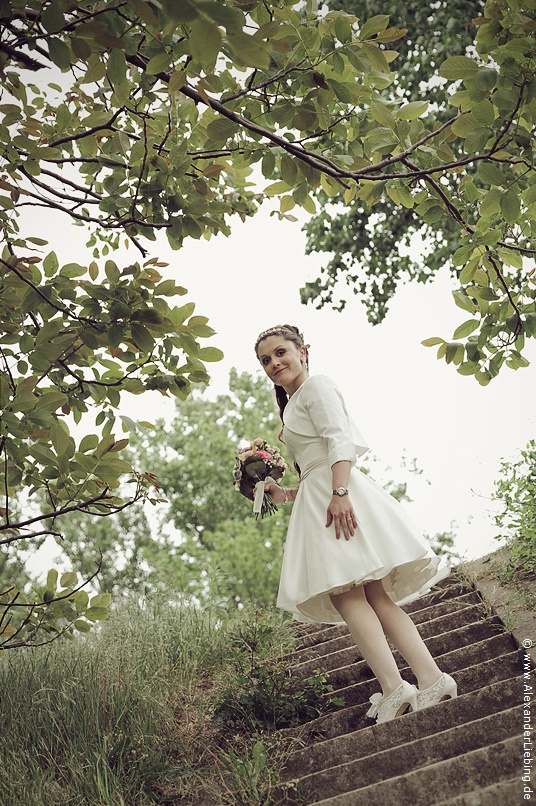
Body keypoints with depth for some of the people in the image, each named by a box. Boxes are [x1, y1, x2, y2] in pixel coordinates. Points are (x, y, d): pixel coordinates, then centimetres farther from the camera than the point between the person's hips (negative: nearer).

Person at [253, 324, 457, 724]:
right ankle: (431, 679, -6)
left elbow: (339, 440, -14)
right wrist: (285, 493, 23)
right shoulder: (294, 405, 31)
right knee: (375, 596, -1)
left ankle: (393, 690, -20)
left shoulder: (315, 386, 3)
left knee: (346, 594, -16)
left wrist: (339, 492, -26)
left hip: (338, 496, -9)